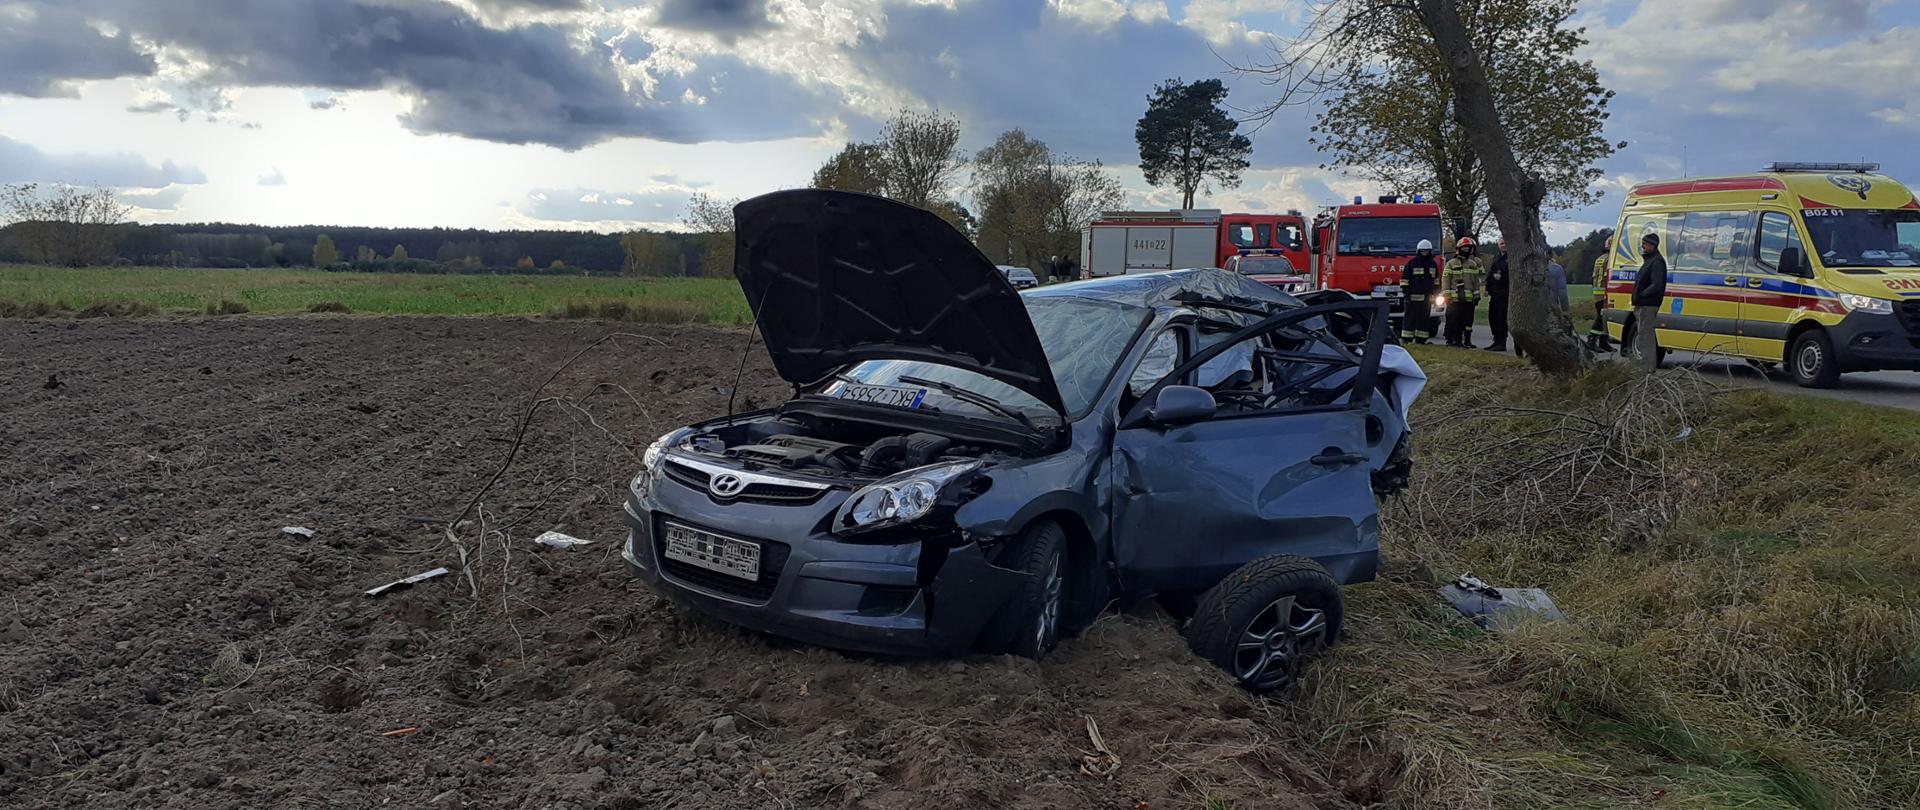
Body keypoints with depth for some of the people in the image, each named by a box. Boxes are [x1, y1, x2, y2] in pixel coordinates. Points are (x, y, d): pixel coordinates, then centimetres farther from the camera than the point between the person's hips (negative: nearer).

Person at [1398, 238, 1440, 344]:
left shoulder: (1433, 264, 14)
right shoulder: (1411, 263, -2)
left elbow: (1436, 280, 22)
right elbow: (1404, 279, -5)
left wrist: (1435, 294, 16)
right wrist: (1406, 294, -11)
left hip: (1427, 297, 5)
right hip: (1413, 297, -5)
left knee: (1424, 319, 7)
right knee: (1409, 318, -5)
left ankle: (1421, 339, 12)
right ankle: (1406, 339, -4)